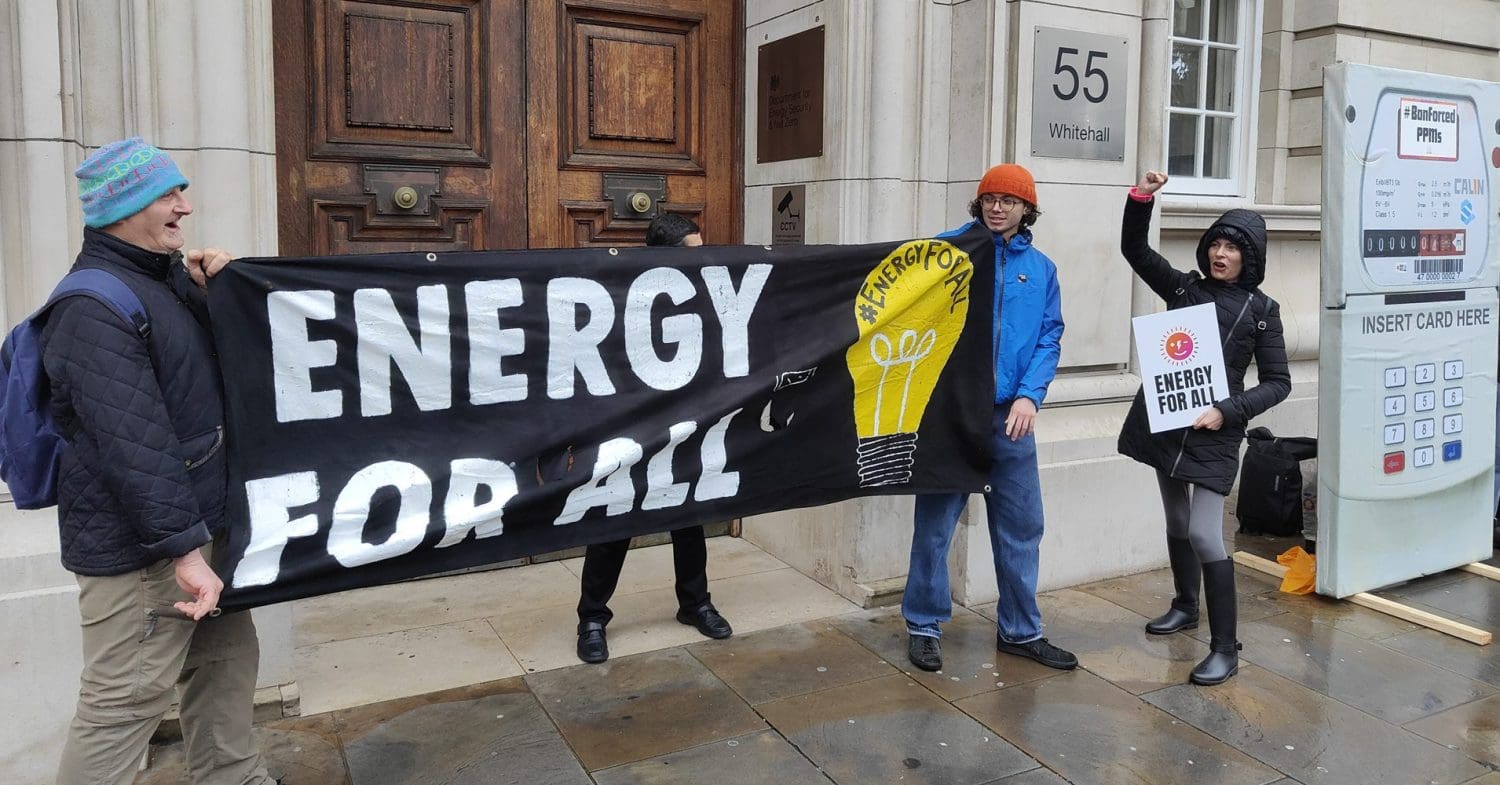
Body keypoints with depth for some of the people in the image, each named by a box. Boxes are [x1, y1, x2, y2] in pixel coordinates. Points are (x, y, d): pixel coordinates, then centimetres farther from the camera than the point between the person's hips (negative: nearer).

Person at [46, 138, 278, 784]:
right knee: (128, 698, -3)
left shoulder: (164, 278, 11)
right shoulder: (94, 307, -19)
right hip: (138, 547, -10)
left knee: (226, 656, 19)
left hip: (194, 522, 10)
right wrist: (182, 550, -27)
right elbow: (133, 442, -25)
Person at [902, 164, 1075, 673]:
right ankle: (923, 626, 19)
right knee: (935, 522, 4)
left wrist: (1030, 394, -10)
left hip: (1010, 414, 4)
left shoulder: (1041, 268, 10)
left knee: (1022, 526, 10)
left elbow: (1049, 339, 4)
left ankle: (1020, 630, 25)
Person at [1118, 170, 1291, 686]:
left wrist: (1228, 411, -15)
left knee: (1204, 535, -12)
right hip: (1164, 423, 5)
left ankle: (1226, 648, -2)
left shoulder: (1261, 310, -1)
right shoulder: (1185, 288, 7)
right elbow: (1134, 249, 5)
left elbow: (1278, 383, -1)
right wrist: (1142, 197, -10)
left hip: (1215, 433, -4)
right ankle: (1185, 606, 40)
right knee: (1176, 523, 19)